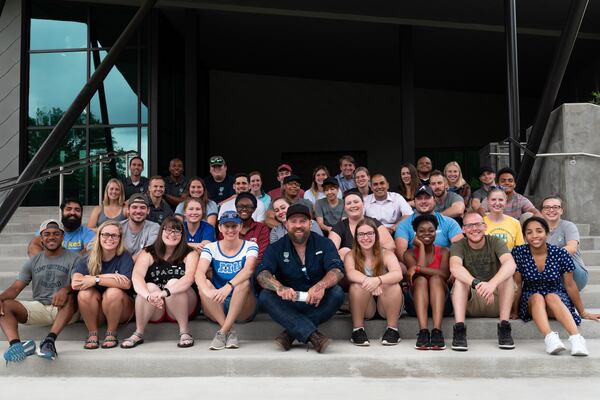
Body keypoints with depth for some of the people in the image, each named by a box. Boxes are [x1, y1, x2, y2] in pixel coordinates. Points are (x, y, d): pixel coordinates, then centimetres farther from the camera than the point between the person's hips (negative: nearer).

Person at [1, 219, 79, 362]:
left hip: (64, 310, -3)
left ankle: (50, 340, -49)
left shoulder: (73, 258, 6)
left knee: (70, 297, -37)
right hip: (39, 307, 4)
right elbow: (16, 287, 7)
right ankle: (15, 344, -44)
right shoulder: (33, 262, 16)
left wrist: (66, 290, -33)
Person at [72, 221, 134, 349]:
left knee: (113, 292, -32)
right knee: (84, 293, -27)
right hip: (95, 312, 2)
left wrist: (96, 279, -26)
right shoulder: (87, 260, -3)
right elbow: (75, 284, -22)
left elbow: (126, 283, -25)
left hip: (121, 311, -1)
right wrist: (107, 276, -24)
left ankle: (111, 333, -11)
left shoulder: (125, 257, -8)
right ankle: (92, 333, -10)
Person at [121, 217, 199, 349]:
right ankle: (138, 334, -16)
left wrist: (165, 292, -38)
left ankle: (184, 332, -21)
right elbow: (136, 277, -17)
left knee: (174, 283, -27)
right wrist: (149, 296, -38)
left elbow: (189, 278, -20)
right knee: (149, 287, -27)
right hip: (153, 312, 1)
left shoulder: (190, 254, -1)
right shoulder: (148, 253, 2)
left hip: (184, 307, -1)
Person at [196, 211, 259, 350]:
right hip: (216, 308, 2)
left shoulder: (250, 246, -1)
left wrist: (229, 286, -42)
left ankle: (222, 332, -27)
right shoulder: (210, 248, 2)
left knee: (244, 283, -30)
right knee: (204, 284, -25)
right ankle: (230, 330, -24)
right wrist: (207, 291, -40)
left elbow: (249, 269, -23)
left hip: (243, 308, -1)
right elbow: (199, 273, -16)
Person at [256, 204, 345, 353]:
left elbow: (337, 270, -14)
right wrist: (279, 287, -37)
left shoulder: (324, 244, 2)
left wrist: (321, 285, -38)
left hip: (317, 303, 0)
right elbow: (262, 273, -14)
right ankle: (313, 335, -38)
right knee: (265, 296, -27)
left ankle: (290, 334, -26)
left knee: (337, 293, -28)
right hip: (288, 304, 0)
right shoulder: (276, 248, 2)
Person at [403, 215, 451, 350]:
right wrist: (421, 246, -6)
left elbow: (445, 274, -15)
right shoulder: (410, 254, 6)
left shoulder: (443, 252, 6)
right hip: (416, 303, 0)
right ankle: (423, 332, -43)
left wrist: (417, 268, -21)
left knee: (435, 279, -28)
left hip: (441, 303, 0)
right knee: (420, 279, -28)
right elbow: (420, 268, -15)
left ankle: (437, 331, -43)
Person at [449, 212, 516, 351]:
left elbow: (511, 264, -27)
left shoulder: (495, 242, -5)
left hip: (496, 300, 0)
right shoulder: (459, 245, -6)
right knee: (460, 278, -27)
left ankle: (504, 327, -26)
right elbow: (454, 267, -29)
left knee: (507, 275, -25)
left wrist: (492, 284, -47)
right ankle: (459, 330, -34)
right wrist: (477, 283, -49)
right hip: (470, 303, 0)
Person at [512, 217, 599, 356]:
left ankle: (576, 338, -51)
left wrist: (583, 312, 8)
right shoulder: (519, 253, -8)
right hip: (530, 300, 1)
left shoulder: (560, 254, -8)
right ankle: (550, 337, -54)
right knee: (537, 297, -32)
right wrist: (514, 310, -2)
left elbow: (570, 285, 0)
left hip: (558, 299, -1)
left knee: (551, 297, -34)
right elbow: (517, 284, -2)